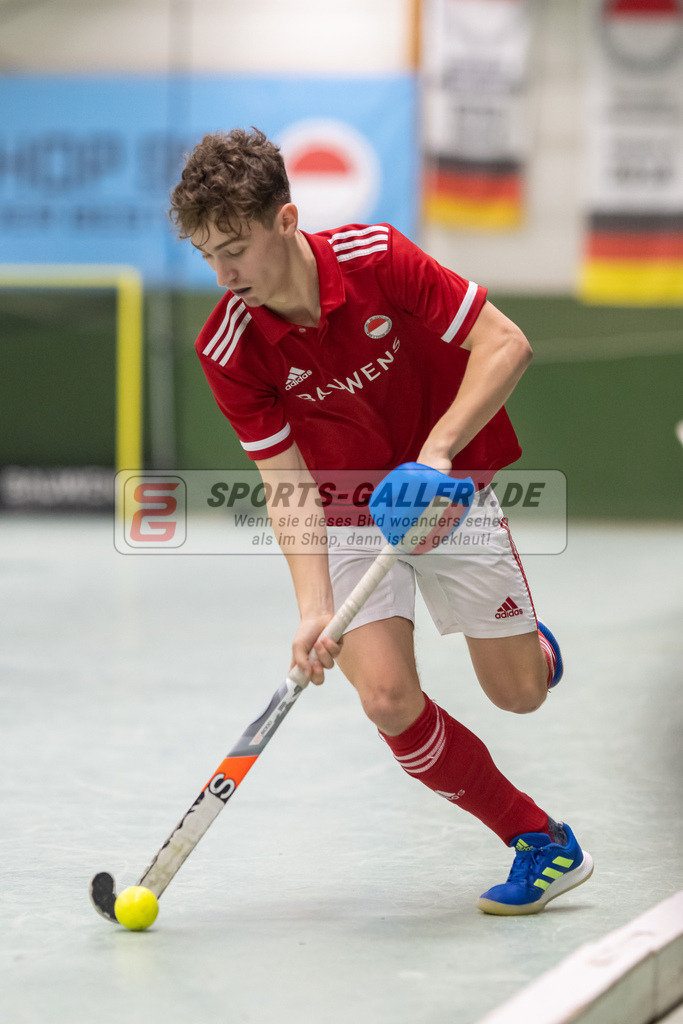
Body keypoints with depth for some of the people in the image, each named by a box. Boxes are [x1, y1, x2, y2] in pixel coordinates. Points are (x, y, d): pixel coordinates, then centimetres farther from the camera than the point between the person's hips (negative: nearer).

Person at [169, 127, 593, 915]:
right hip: (347, 518, 1)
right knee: (388, 697, -19)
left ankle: (531, 644, 45)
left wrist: (437, 449, -30)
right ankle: (542, 841, -1)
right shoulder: (228, 349, -19)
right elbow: (288, 485, -18)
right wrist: (314, 607, -30)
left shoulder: (377, 258, -23)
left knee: (519, 692, 4)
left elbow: (506, 345, -20)